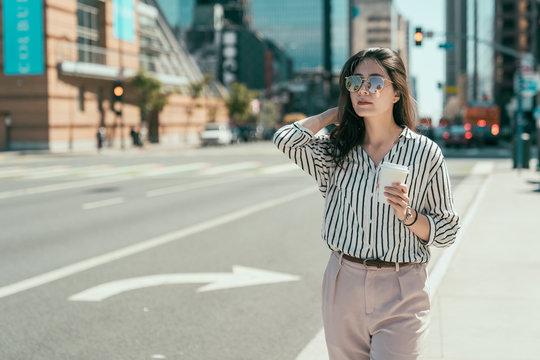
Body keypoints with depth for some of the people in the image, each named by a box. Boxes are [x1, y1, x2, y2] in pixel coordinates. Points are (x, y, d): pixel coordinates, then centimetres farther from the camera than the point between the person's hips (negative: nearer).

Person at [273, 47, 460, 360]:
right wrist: (339, 111, 1)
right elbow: (287, 139, -14)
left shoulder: (424, 153, -2)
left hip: (401, 297, -3)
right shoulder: (337, 152, 5)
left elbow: (447, 231, 1)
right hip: (343, 286, 3)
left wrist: (407, 216, -18)